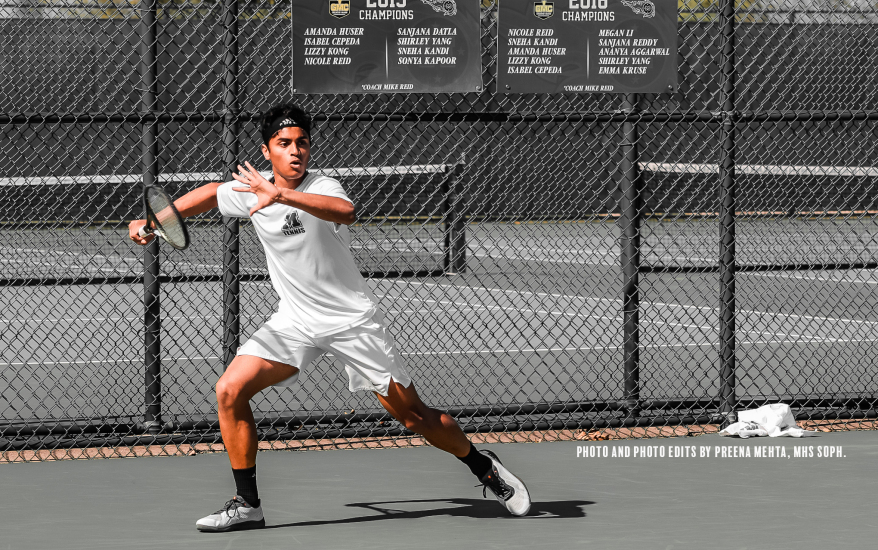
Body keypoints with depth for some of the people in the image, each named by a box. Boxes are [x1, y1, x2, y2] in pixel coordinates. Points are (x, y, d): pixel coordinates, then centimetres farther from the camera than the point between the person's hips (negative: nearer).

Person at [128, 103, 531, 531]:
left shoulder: (324, 188, -18)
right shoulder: (252, 190, -1)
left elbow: (346, 212, -43)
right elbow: (211, 194, 21)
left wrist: (281, 195, -51)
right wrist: (153, 221, 15)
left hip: (354, 321, -5)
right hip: (295, 323, 5)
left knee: (412, 415, -3)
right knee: (230, 391, -13)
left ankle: (484, 467, 22)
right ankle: (247, 505, -3)